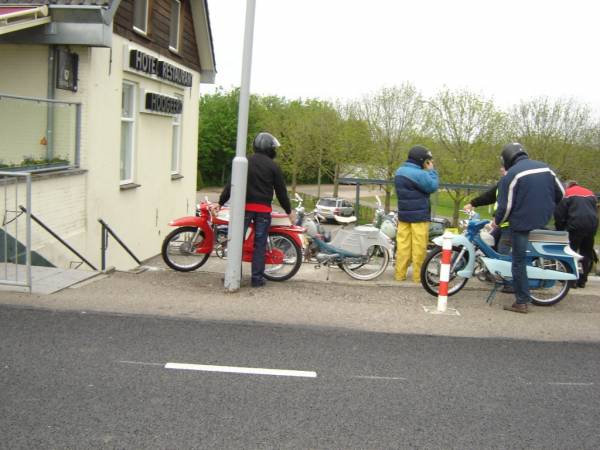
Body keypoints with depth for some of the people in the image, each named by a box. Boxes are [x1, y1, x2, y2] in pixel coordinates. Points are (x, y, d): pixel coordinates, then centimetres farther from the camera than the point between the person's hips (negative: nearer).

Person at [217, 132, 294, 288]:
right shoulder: (273, 166, 0)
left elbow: (231, 184, 4)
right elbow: (281, 191, 1)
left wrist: (220, 202, 9)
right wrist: (289, 211, 11)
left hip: (245, 206, 2)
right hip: (264, 209, -1)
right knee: (260, 244, 4)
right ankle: (257, 278, 6)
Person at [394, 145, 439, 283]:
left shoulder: (400, 171, 12)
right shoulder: (419, 174, -17)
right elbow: (433, 186, -12)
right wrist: (431, 170, -2)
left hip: (403, 214, 8)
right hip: (419, 216, -8)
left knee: (403, 244, 8)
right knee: (419, 247, -1)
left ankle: (400, 274, 11)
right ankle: (418, 276, 4)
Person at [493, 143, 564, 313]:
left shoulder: (512, 174, -11)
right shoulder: (545, 168, 7)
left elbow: (506, 206, -12)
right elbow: (561, 193, 14)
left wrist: (497, 221, 5)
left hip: (522, 222, -6)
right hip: (544, 221, 6)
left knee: (519, 261, 2)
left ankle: (522, 302, 5)